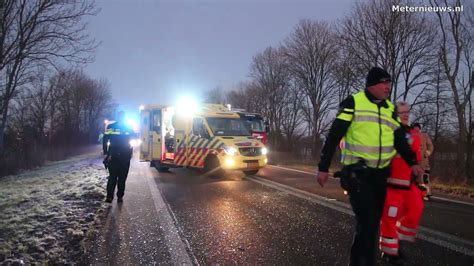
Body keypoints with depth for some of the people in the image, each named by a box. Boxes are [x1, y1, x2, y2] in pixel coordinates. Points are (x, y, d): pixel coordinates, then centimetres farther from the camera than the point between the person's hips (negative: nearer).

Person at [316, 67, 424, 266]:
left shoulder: (390, 108, 12)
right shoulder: (354, 102, -6)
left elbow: (399, 139, 20)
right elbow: (334, 135, -9)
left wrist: (412, 162, 7)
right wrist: (324, 167, -11)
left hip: (380, 175, 6)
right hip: (357, 173, -6)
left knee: (373, 222, 13)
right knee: (366, 223, -10)